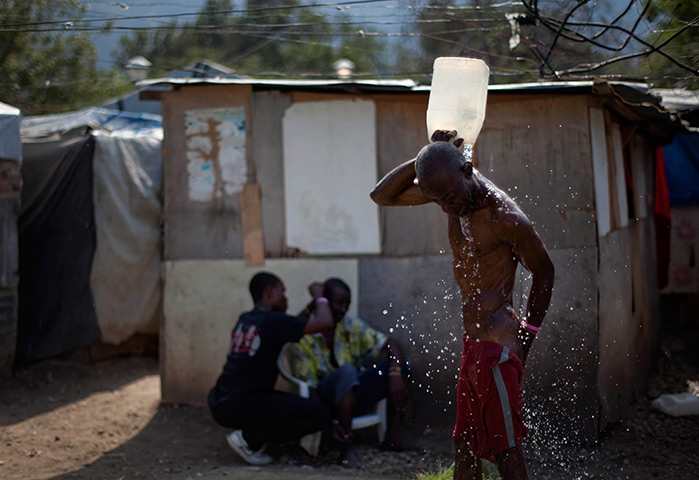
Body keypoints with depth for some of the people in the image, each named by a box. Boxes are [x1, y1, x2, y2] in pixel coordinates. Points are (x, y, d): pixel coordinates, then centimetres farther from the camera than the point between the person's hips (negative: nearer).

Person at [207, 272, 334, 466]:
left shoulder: (244, 320, 14)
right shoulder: (272, 321, -11)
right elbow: (325, 322, -13)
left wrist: (310, 305, 29)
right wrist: (319, 296, 6)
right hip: (239, 407, -9)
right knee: (322, 415, -9)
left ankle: (250, 436, 10)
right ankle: (249, 439, -6)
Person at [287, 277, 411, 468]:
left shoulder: (352, 326, 1)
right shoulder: (303, 338, -13)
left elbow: (391, 344, -4)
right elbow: (307, 388, -15)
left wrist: (395, 375, -24)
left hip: (353, 396, 6)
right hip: (325, 401, -6)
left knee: (400, 364, -9)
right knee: (347, 371, -37)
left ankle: (392, 436, -8)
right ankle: (346, 447, -30)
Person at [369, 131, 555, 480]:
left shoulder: (506, 218, -19)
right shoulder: (452, 188, 3)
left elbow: (543, 272, -5)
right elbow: (381, 196, 9)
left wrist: (527, 335, 0)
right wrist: (424, 158, -6)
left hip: (498, 343, -8)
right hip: (473, 341, 8)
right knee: (464, 450, 13)